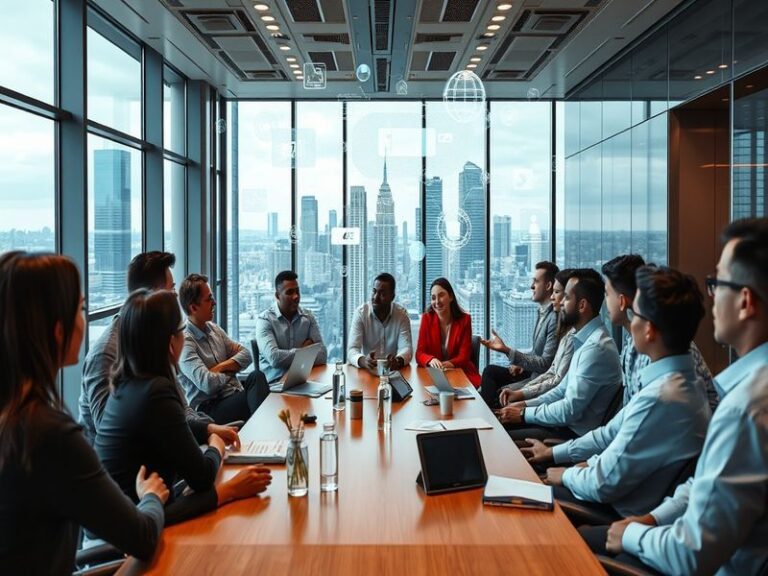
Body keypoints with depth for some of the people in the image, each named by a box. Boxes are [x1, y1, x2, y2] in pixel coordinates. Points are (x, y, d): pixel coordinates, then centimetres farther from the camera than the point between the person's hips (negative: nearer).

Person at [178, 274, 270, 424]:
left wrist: (221, 367, -6)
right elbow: (208, 384, -22)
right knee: (255, 382, -28)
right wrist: (230, 371, -1)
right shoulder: (184, 341, -12)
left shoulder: (213, 329, 14)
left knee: (256, 376, -23)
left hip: (235, 396, 7)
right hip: (209, 408, -7)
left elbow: (246, 354, 13)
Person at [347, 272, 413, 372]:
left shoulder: (402, 314, -3)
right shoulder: (360, 313, -6)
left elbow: (406, 348, -10)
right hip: (367, 371, 0)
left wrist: (398, 361, -33)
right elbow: (352, 350, -13)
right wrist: (363, 361, -36)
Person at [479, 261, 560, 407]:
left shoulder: (555, 318, -24)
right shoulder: (543, 312, 6)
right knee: (490, 371, 5)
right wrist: (520, 363, -1)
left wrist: (506, 350, -28)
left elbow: (545, 364, -25)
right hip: (530, 372, 9)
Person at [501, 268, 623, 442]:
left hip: (575, 434, -9)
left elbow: (570, 410, -23)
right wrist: (526, 405, 7)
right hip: (568, 423, 9)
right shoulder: (585, 340, 9)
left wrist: (524, 414, -12)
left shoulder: (597, 348, -23)